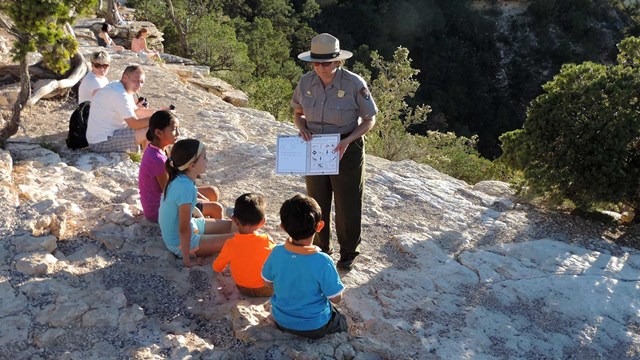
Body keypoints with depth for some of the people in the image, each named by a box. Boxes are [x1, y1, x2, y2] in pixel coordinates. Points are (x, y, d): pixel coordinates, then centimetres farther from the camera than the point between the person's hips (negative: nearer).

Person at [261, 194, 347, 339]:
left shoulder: (277, 253, -20)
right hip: (314, 327, -3)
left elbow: (268, 282, -2)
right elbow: (336, 298, -18)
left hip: (281, 320, 4)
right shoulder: (323, 262, -31)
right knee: (342, 323, 28)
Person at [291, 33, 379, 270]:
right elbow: (297, 112, 9)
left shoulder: (354, 84, -18)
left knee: (347, 205, 10)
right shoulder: (306, 82, -7)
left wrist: (347, 140, -24)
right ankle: (321, 248, 41)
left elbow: (369, 120, -9)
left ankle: (348, 252, 33)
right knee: (317, 203, 18)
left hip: (347, 151, -3)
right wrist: (302, 128, -13)